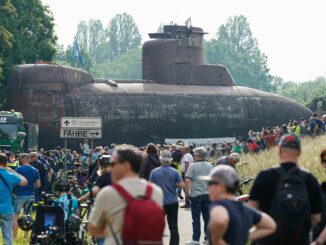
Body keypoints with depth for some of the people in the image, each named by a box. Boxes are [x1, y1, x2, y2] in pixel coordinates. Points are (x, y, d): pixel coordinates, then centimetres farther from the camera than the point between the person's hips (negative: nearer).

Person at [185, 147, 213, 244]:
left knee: (196, 218, 1)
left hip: (196, 195, -4)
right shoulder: (210, 166, 7)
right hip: (208, 194, 4)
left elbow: (187, 181, -14)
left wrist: (187, 193, -4)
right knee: (207, 217, 9)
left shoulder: (193, 166, -8)